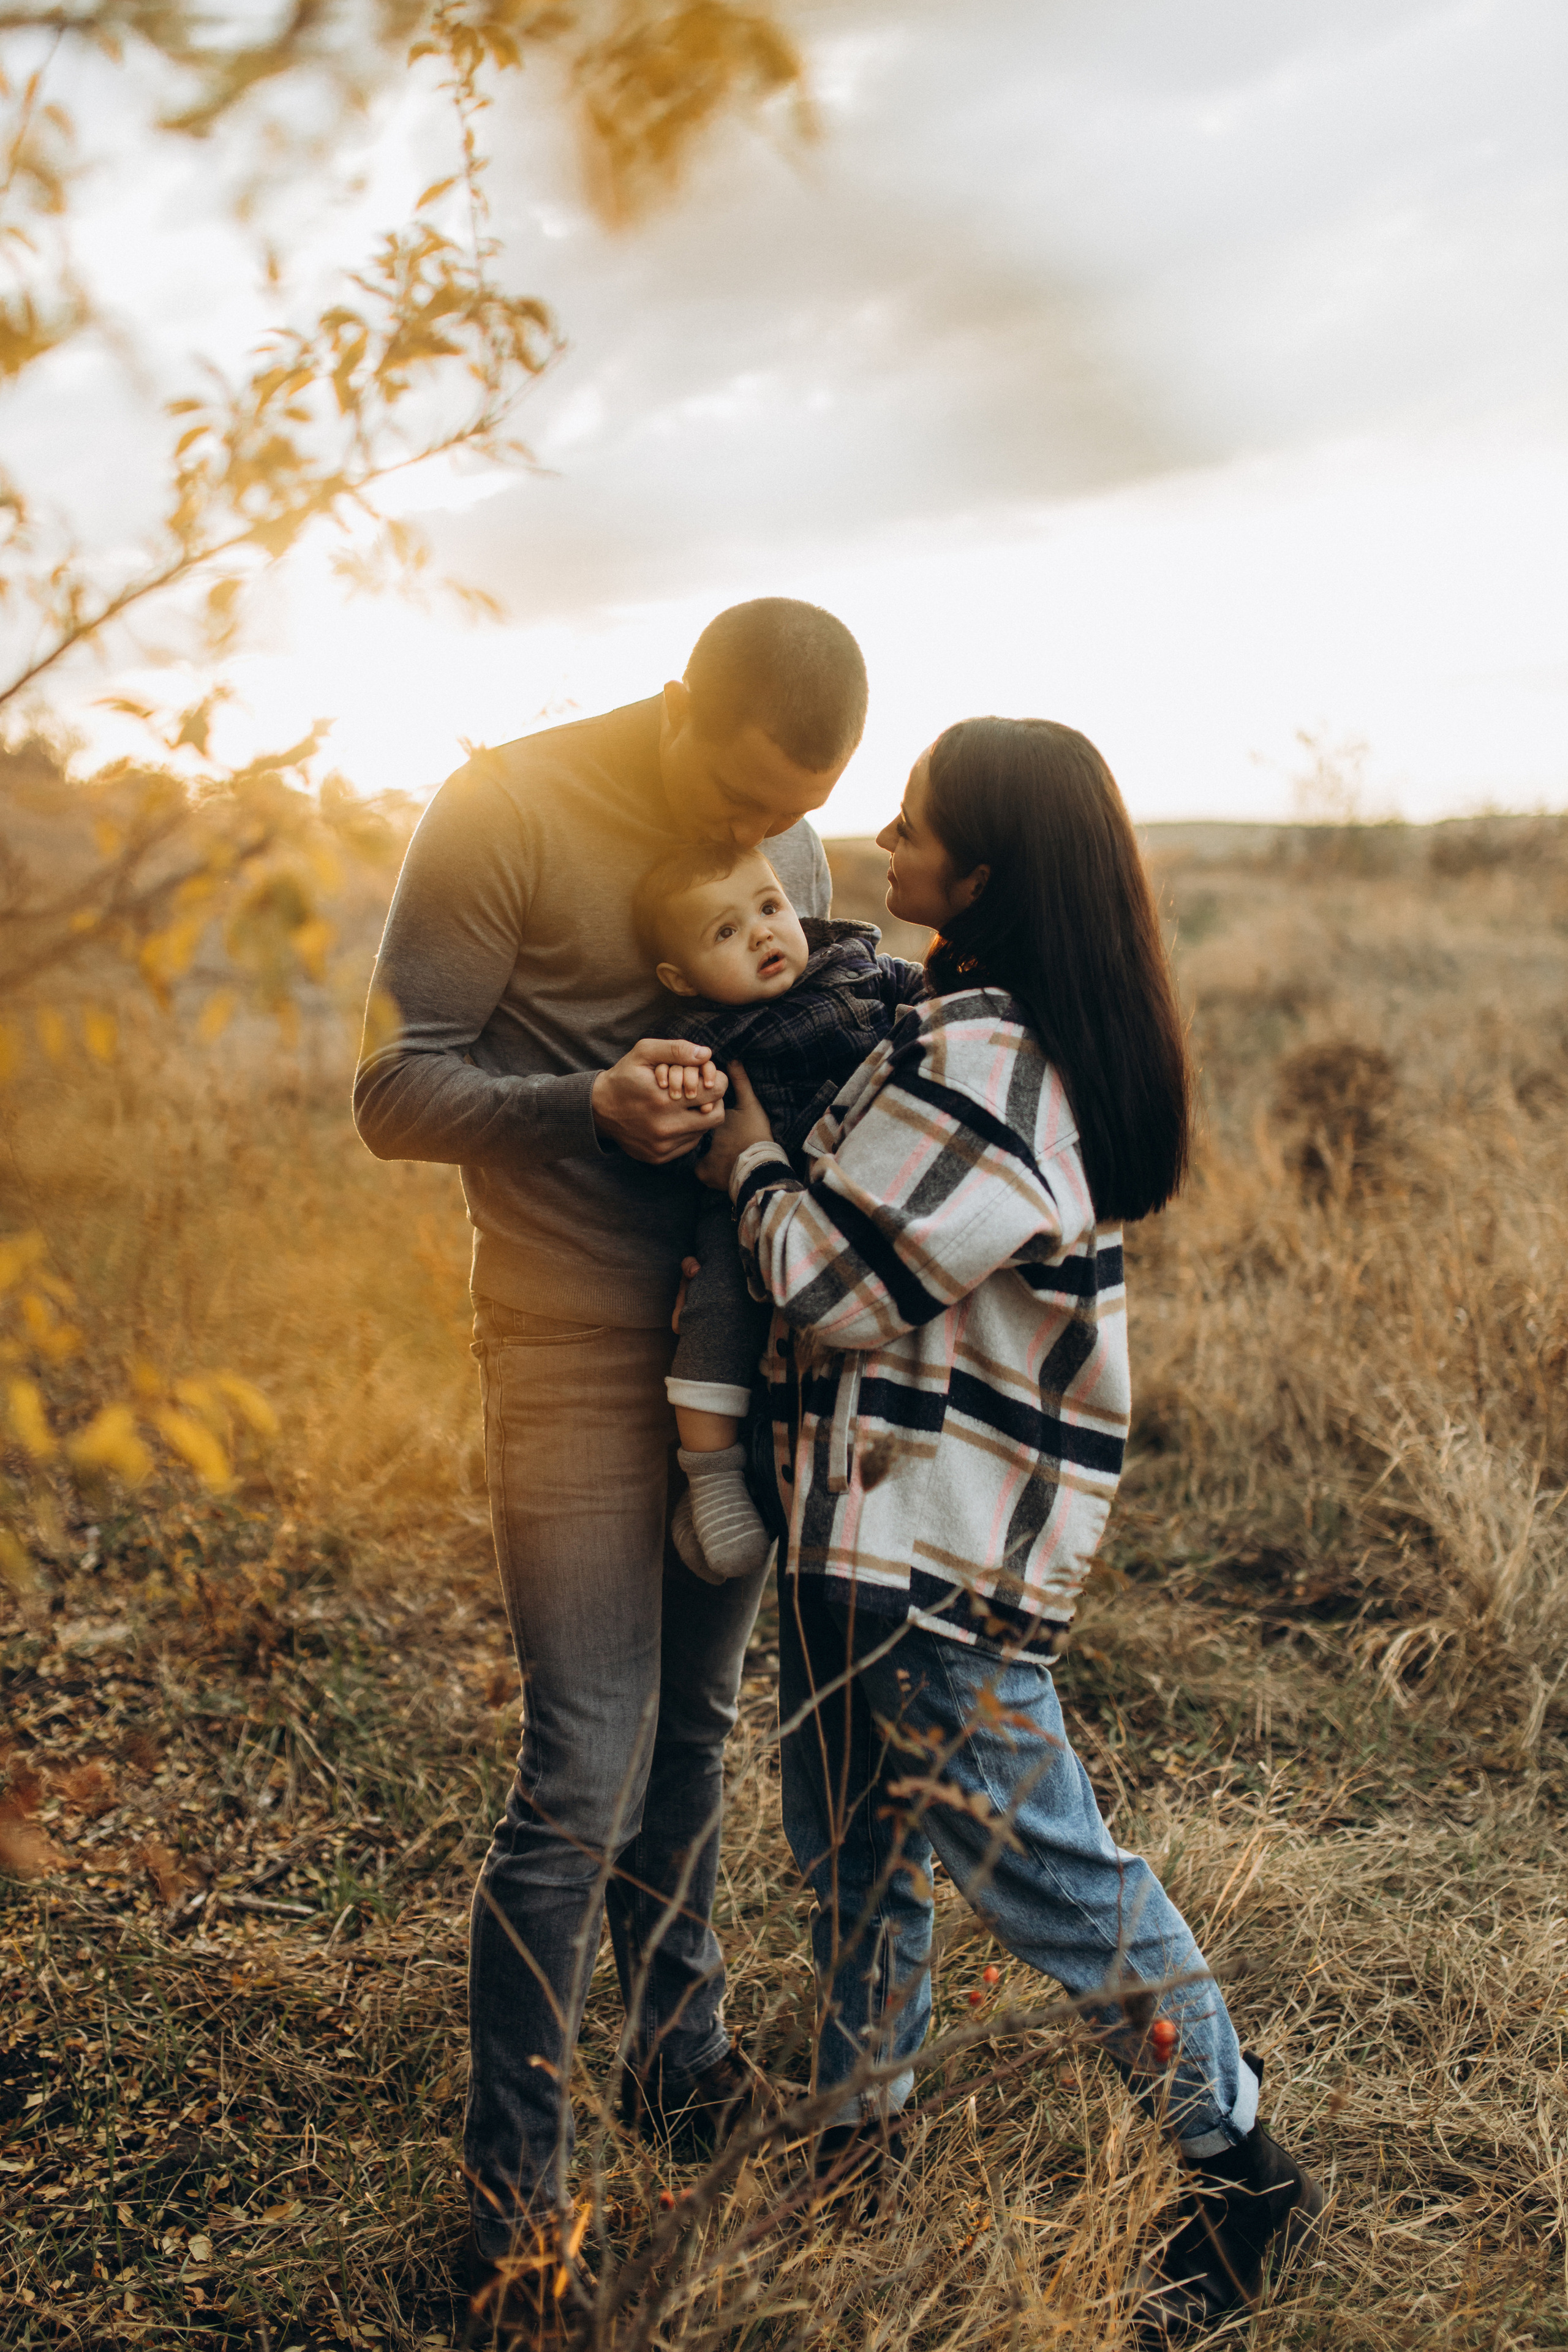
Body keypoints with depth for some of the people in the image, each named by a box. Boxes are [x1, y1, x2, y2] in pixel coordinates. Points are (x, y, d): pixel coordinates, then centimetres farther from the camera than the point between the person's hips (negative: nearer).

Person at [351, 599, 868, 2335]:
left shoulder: (789, 838, 6)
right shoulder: (505, 815, -13)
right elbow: (393, 1093, -13)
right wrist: (590, 1103, -29)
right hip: (575, 1348, -6)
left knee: (694, 1729, 17)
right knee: (585, 1772, -6)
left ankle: (681, 2060, 37)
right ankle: (510, 2190, 12)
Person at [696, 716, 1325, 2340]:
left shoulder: (985, 1063, -24)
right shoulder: (1022, 1032, 8)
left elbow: (837, 1280, -20)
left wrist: (743, 1149, -6)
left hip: (939, 1547, -10)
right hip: (871, 1519, 10)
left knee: (1034, 1861, 3)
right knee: (851, 1842, 20)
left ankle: (1238, 2166, 23)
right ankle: (859, 2138, 39)